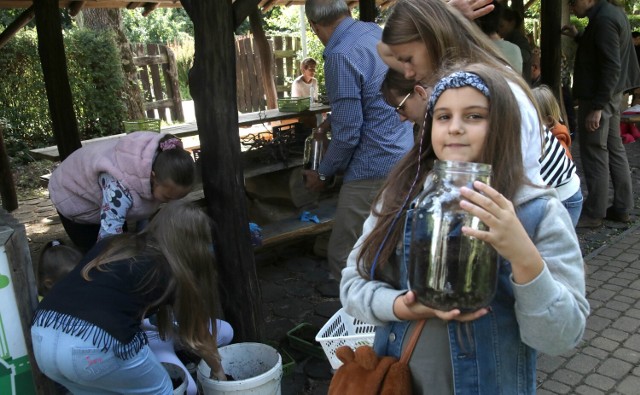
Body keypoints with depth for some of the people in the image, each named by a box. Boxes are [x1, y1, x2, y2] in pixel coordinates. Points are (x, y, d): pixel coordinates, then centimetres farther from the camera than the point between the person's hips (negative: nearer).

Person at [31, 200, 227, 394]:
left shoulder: (112, 245, 23)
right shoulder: (173, 273, 9)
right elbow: (197, 335, 21)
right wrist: (217, 369, 39)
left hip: (41, 337, 6)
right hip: (93, 348, -6)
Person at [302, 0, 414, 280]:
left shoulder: (341, 56, -19)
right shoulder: (376, 32, 8)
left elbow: (348, 132, -19)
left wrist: (323, 174, -3)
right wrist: (334, 120, 31)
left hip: (375, 171, -9)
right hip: (406, 158, 9)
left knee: (343, 258, 0)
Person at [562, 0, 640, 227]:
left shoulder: (604, 19, -20)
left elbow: (611, 67, -24)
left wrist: (596, 107, -24)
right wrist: (578, 36, 15)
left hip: (597, 97, -10)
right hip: (610, 94, 10)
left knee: (594, 154, -3)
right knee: (614, 149, 14)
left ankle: (594, 214, 6)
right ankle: (621, 208, 22)